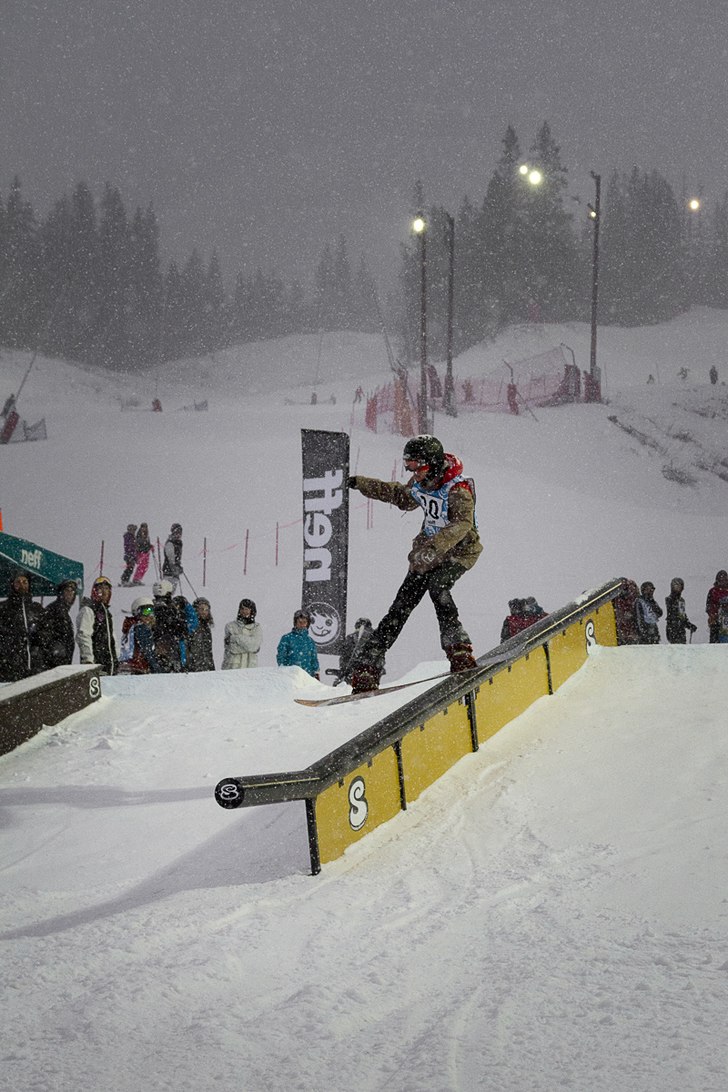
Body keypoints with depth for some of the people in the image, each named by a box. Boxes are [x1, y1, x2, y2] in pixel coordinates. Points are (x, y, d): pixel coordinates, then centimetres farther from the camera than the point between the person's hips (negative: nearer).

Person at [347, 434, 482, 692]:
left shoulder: (459, 490, -24)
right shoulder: (419, 486, -1)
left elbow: (462, 523, -42)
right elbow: (400, 495, 23)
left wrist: (435, 546, -57)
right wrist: (360, 483, 27)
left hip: (459, 551, -6)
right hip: (428, 552, 6)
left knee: (437, 585, -35)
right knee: (402, 605, -2)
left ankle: (458, 648, -34)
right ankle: (367, 664, -3)